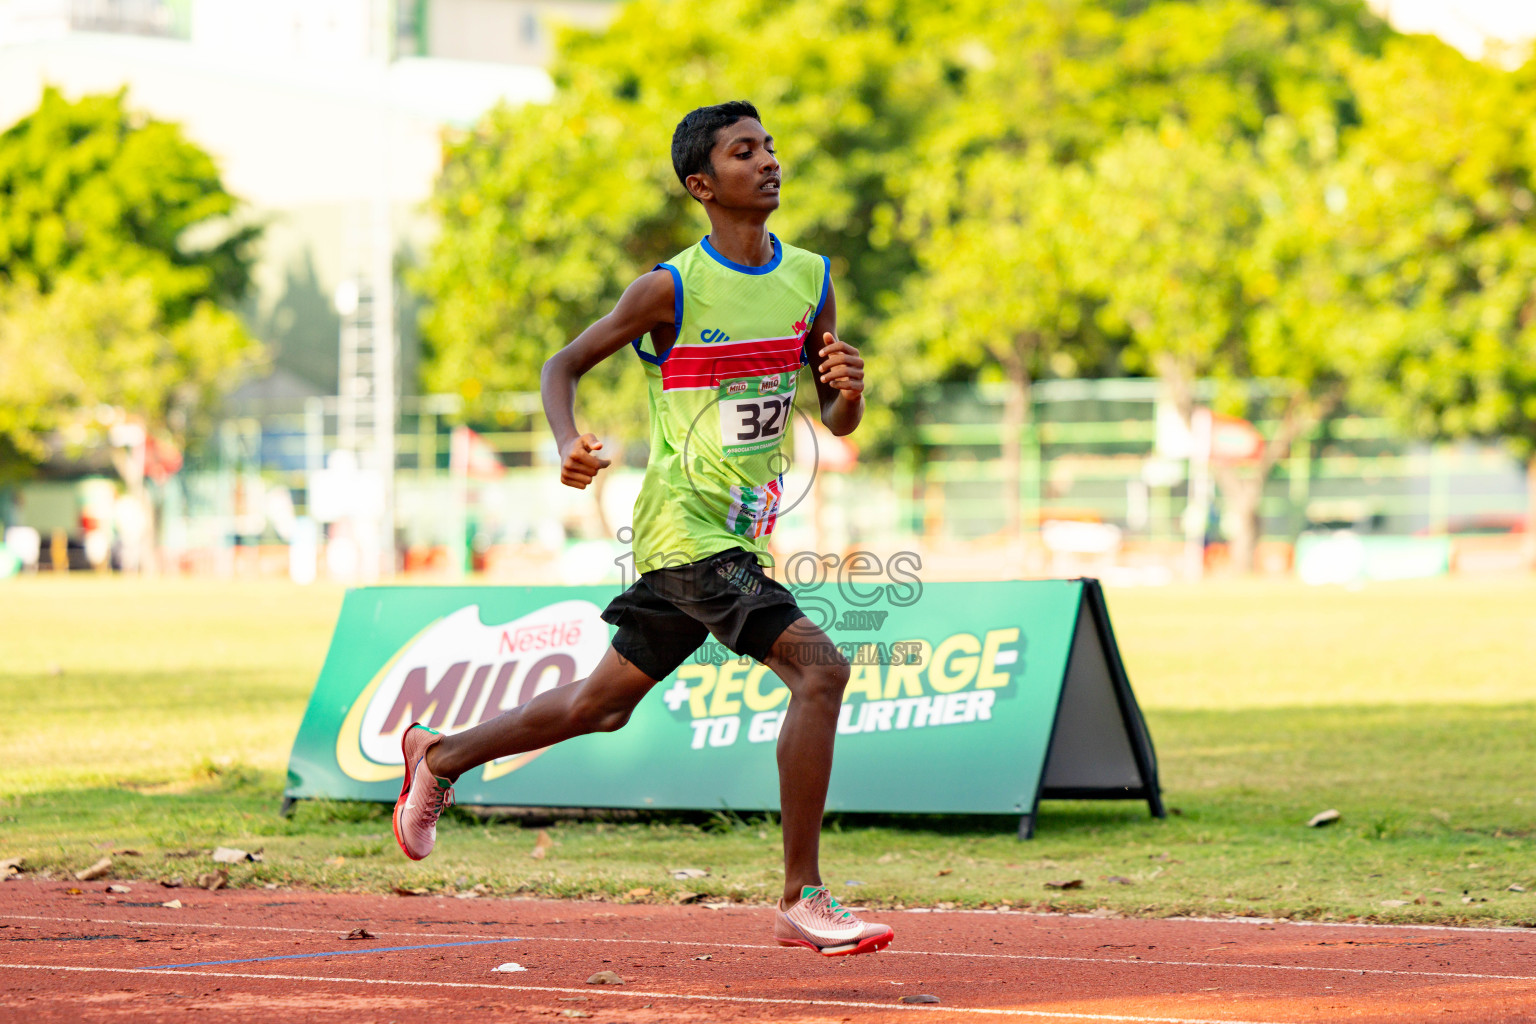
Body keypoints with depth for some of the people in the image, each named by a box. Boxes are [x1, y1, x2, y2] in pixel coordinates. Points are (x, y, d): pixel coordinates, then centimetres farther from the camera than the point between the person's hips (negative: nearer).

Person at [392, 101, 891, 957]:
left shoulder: (811, 279, 6)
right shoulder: (672, 289, -10)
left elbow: (838, 423, 11)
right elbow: (565, 364, 0)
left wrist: (848, 390, -13)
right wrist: (569, 444, -19)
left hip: (742, 534, 7)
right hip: (687, 530, -7)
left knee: (604, 705, 18)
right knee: (820, 667, -22)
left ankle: (441, 758, 39)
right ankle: (803, 900, -19)